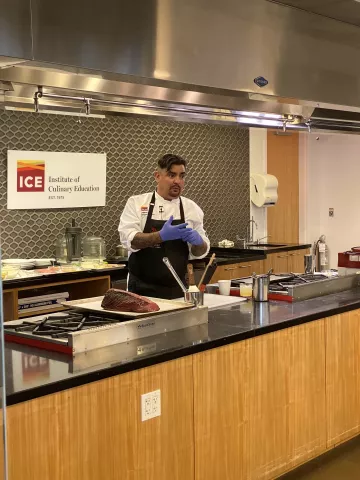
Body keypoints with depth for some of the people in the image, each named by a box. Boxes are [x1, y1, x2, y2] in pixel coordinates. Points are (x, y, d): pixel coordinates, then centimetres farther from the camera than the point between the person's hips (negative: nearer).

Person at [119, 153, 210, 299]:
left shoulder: (192, 208, 3)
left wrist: (198, 241, -16)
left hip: (177, 290, 2)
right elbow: (129, 239, -15)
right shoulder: (136, 203, -3)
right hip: (142, 288, -2)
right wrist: (161, 236, -29)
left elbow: (201, 251, 6)